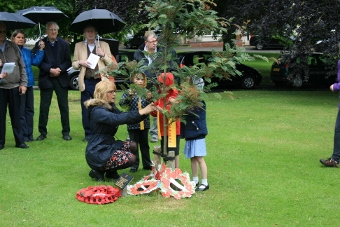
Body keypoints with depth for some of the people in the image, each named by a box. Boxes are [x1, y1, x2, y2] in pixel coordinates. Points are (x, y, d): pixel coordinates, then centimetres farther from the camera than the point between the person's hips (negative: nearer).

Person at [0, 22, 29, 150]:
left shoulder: (13, 47, 7)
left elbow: (22, 66, 8)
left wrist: (23, 83, 1)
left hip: (15, 86, 1)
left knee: (16, 115, 7)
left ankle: (20, 141, 13)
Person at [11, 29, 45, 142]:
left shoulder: (27, 52, 15)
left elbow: (36, 61, 4)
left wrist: (40, 50, -3)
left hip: (29, 84, 6)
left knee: (29, 109, 10)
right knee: (21, 111, -1)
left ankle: (29, 133, 18)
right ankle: (23, 134, 6)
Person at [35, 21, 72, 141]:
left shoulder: (64, 44, 7)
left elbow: (68, 62, 5)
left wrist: (59, 69, -12)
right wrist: (50, 69, -15)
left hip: (61, 79, 1)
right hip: (46, 79, -1)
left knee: (64, 107, 5)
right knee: (44, 107, 3)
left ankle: (66, 132, 13)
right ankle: (42, 132, 13)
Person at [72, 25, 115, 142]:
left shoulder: (104, 45, 11)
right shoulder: (79, 46, 14)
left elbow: (111, 64, 8)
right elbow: (74, 64, 14)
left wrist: (103, 55, -7)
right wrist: (80, 62, -7)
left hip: (100, 81, -1)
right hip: (86, 82, 1)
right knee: (85, 110, 2)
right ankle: (88, 134, 12)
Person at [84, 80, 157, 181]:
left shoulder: (110, 107, 12)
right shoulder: (97, 111, -19)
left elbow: (125, 118, 5)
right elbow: (117, 118, -34)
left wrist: (145, 111, -10)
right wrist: (141, 112, -36)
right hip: (97, 153, -10)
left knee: (132, 145, 6)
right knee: (130, 159, -18)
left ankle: (111, 171, 10)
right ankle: (99, 171, -3)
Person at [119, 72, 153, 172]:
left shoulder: (146, 92, 2)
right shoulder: (129, 92, -4)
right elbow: (121, 103, -13)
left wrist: (149, 99, -20)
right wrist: (129, 96, -28)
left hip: (144, 122, 2)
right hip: (133, 123, -2)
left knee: (145, 144, 14)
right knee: (134, 144, 7)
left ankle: (147, 164, 23)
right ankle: (134, 165, 15)